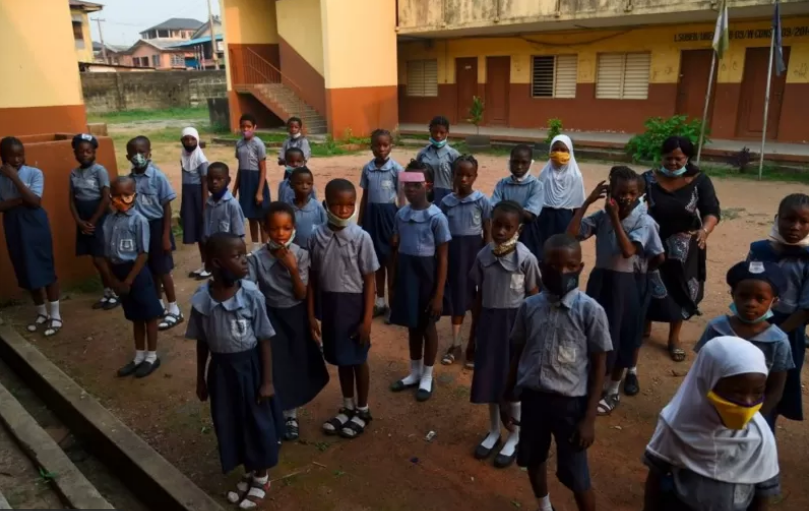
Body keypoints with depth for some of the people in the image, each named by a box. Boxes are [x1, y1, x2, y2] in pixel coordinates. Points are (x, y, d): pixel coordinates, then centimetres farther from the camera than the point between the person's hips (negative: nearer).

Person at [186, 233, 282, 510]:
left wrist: (267, 381, -9)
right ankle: (248, 473, 41)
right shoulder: (202, 299, -12)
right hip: (222, 368, 2)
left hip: (250, 365, -2)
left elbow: (264, 340, -10)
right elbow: (202, 342, 1)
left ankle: (262, 477, 35)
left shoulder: (251, 295, -18)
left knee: (258, 421, 11)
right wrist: (200, 379, 9)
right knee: (229, 423, 16)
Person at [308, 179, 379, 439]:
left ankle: (363, 410, 30)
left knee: (358, 359, 11)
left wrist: (367, 319, -11)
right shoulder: (317, 237, -4)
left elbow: (369, 281, -10)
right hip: (329, 305, 3)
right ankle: (348, 407, 36)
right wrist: (311, 315, 2)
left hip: (354, 305, -3)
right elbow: (312, 279, 2)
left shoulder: (361, 238, -13)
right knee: (340, 359, 17)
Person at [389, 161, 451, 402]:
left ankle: (427, 377, 27)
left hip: (426, 275, -5)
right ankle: (414, 373, 34)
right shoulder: (401, 214, 1)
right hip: (405, 274, 5)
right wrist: (394, 284, 8)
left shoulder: (436, 217, -14)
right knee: (412, 326, 17)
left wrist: (439, 294, -13)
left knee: (428, 326, 10)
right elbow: (397, 250, 8)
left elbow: (442, 259, -12)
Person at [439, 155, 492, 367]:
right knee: (456, 298, 12)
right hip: (453, 252, 2)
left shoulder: (482, 201, -8)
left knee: (477, 301, 8)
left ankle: (473, 346, 21)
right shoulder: (446, 202, -1)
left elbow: (488, 233, -4)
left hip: (475, 251, -2)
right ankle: (455, 345, 23)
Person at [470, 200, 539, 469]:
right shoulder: (483, 255, -2)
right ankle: (493, 432, 33)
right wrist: (475, 330, 9)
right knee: (489, 377, 13)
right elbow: (479, 295, 6)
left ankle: (515, 437, 27)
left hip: (515, 322, -4)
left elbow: (534, 298, -7)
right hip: (489, 320, 4)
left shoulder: (526, 258, -13)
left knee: (513, 379, 7)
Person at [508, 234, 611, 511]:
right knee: (532, 461, 22)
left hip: (571, 403, -4)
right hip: (532, 398, 4)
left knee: (576, 479, 4)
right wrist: (509, 396, 10)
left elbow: (599, 366, -9)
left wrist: (589, 417, -10)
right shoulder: (529, 306, -4)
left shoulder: (590, 311, -13)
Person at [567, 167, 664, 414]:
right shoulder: (601, 216, -4)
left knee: (620, 338, 9)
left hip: (628, 286, -3)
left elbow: (628, 251, -24)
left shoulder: (644, 222, -13)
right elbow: (571, 233, -15)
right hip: (600, 281, 3)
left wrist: (615, 217, -20)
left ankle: (612, 392, 26)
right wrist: (588, 201, -15)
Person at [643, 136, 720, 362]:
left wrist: (705, 230, -33)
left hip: (685, 247, 0)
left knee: (680, 291, 10)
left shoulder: (699, 181, -8)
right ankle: (645, 327, 37)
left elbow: (712, 211, -12)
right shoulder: (649, 179, -9)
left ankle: (674, 339, 27)